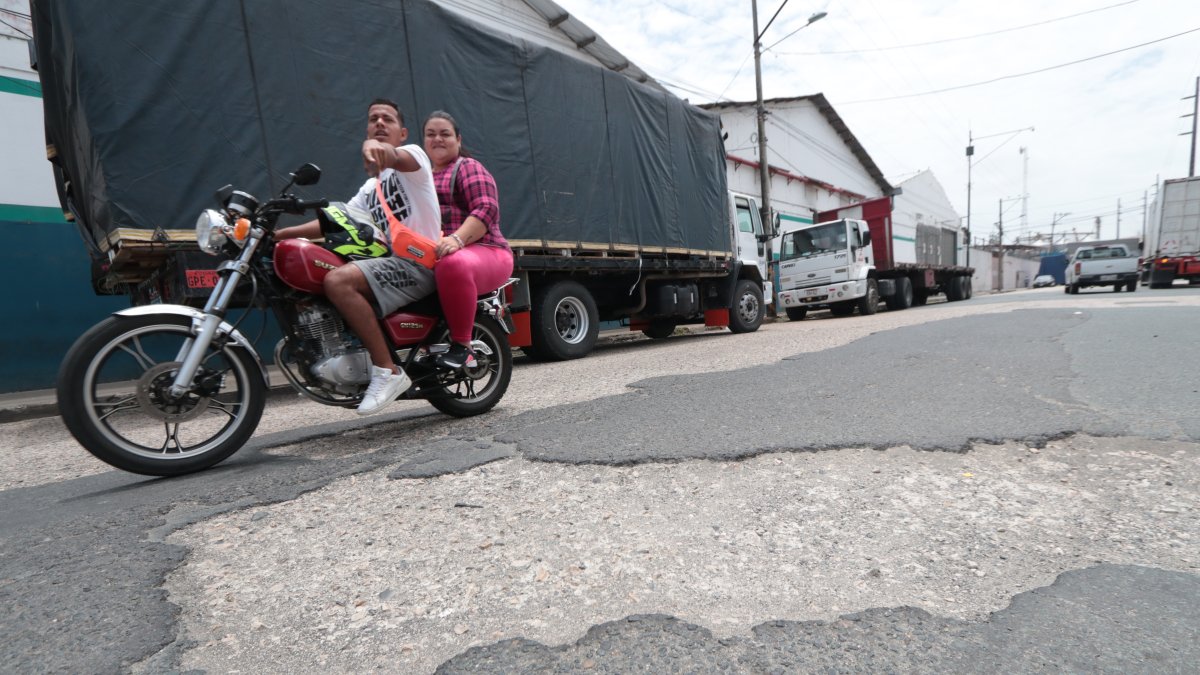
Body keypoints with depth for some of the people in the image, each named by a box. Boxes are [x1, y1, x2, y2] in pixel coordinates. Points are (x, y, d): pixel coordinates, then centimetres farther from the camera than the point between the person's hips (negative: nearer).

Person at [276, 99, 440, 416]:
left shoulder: (414, 153, 4)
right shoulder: (370, 188, 28)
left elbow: (398, 159, -23)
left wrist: (379, 149, -46)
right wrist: (281, 233, 12)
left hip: (418, 262, -9)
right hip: (391, 263, 9)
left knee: (338, 281, -30)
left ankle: (387, 370, -23)